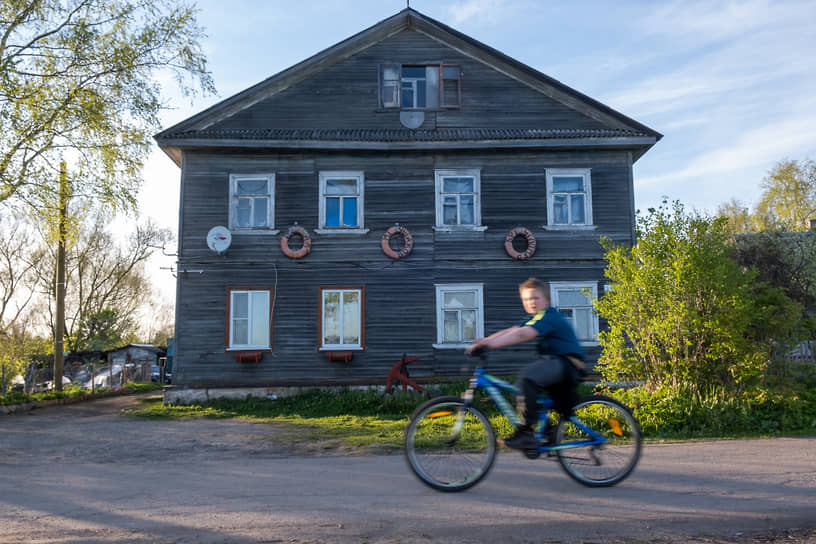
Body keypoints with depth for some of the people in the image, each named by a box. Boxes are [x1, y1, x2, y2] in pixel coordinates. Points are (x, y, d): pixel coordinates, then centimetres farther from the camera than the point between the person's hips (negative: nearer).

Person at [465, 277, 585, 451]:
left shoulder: (549, 316, -13)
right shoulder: (534, 319, 18)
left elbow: (522, 335, -28)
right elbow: (510, 331, 5)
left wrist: (491, 343, -36)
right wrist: (484, 341, -10)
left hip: (567, 363, -11)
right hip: (555, 362, 11)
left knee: (527, 377, -29)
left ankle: (525, 433, -29)